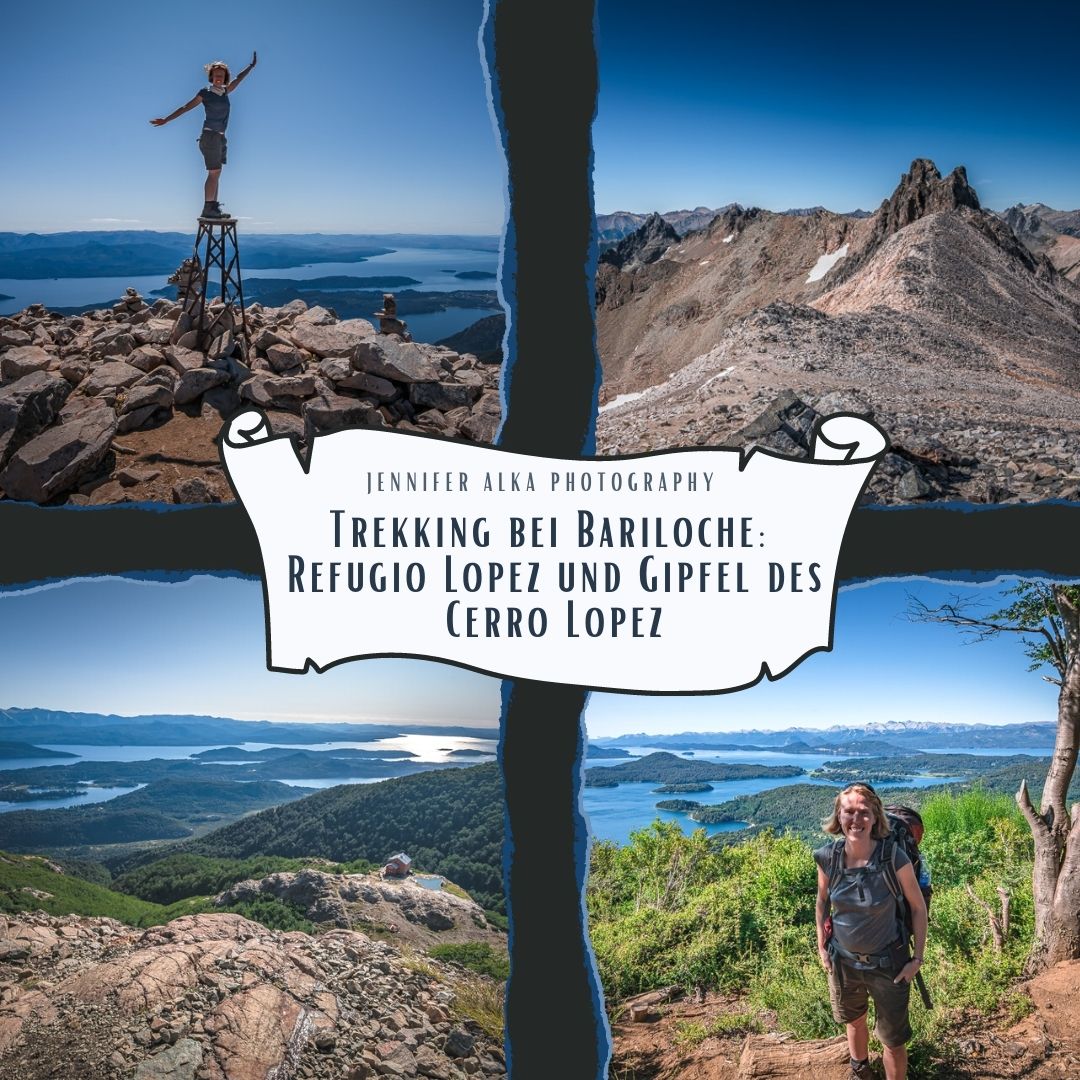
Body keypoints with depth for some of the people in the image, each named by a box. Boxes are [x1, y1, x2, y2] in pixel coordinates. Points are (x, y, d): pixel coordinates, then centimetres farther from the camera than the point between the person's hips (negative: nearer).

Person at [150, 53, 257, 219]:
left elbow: (238, 79, 28)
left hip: (220, 137, 7)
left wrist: (252, 65, 36)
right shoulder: (205, 93, -4)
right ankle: (208, 209, -16)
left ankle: (213, 208, 5)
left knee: (216, 174, 5)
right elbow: (185, 108, -1)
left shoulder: (225, 92, 12)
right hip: (210, 135, -7)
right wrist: (166, 119, -1)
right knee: (214, 172, -13)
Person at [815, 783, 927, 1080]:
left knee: (893, 1040, 9)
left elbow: (918, 907, -11)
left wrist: (918, 958, -9)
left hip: (888, 964, -4)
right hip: (842, 962, 4)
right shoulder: (827, 858, -15)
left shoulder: (894, 859, -25)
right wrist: (821, 947, 5)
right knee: (854, 1022, 28)